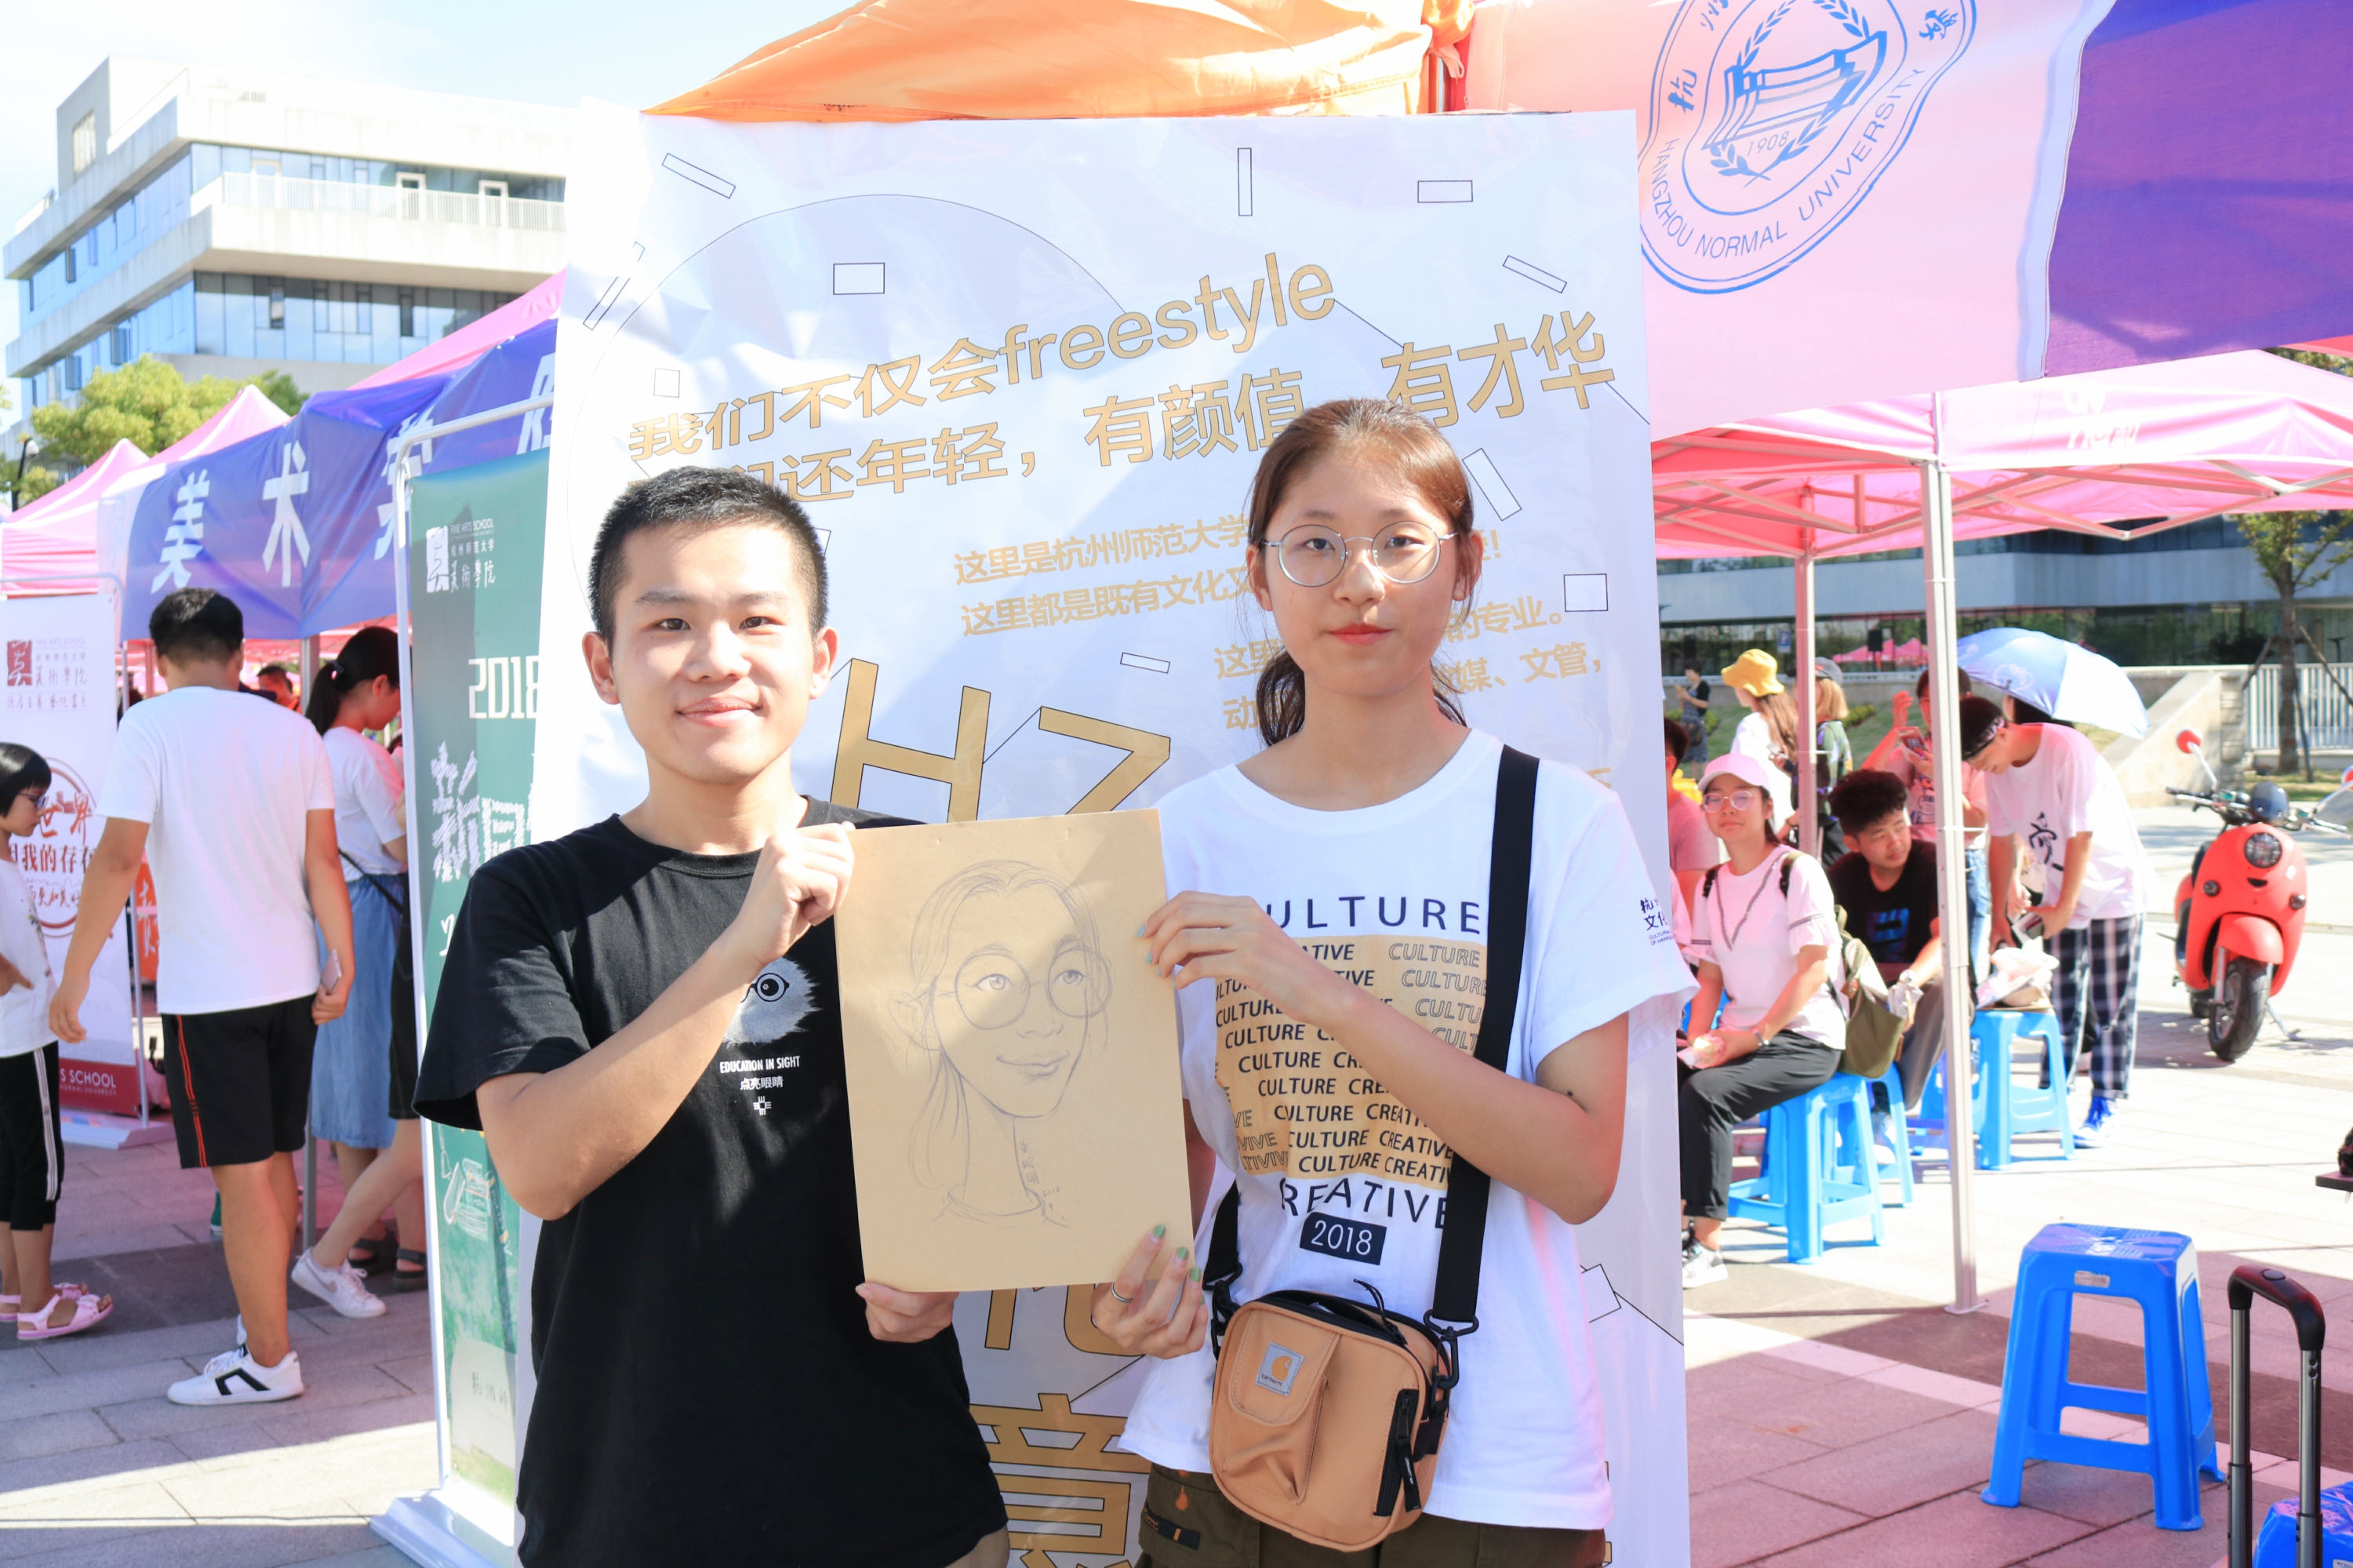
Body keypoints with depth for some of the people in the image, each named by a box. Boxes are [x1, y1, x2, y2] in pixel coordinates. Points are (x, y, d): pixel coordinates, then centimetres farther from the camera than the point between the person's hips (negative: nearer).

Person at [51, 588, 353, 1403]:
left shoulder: (151, 725, -7)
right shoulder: (292, 730, 6)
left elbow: (119, 855, -15)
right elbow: (323, 861, 5)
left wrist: (75, 971, -10)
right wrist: (344, 959, 10)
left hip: (207, 990, -5)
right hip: (292, 980, 6)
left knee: (242, 1173, 1)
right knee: (274, 1159, 16)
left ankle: (268, 1362, 8)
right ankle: (266, 1333, 27)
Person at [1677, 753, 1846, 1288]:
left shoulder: (1798, 871, -7)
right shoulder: (1712, 884, 13)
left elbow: (1814, 968, -14)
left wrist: (1756, 1036, -20)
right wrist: (1700, 1038, -3)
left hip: (1804, 1039, -6)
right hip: (1738, 1035, 6)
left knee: (1705, 1093, -30)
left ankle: (1706, 1245, -23)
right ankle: (1676, 1220, -11)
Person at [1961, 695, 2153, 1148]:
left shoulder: (2068, 751, -26)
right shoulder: (1997, 769, -5)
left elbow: (2081, 836, -23)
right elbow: (2002, 839, 3)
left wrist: (2065, 907, -17)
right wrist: (1999, 913, 4)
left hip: (2113, 886, -6)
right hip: (2060, 893, 6)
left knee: (2111, 1004, -2)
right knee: (2060, 1000, 7)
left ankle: (2107, 1104, 4)